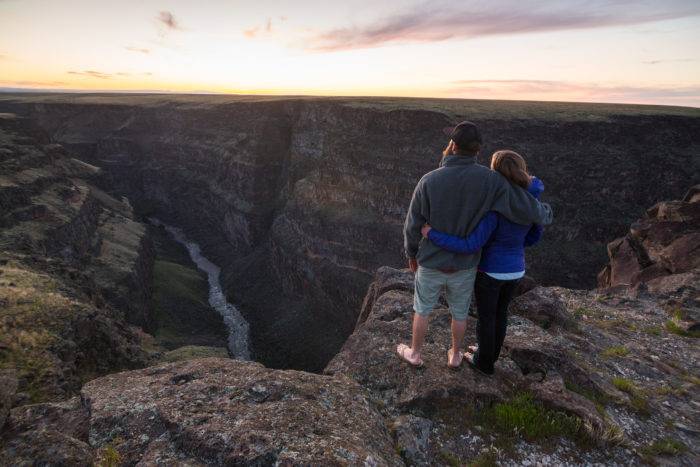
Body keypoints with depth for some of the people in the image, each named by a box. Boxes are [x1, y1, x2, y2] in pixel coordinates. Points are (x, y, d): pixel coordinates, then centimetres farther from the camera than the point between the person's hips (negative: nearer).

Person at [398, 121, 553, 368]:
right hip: (464, 266, 2)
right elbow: (529, 209, -18)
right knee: (459, 312, 27)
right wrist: (545, 214, 9)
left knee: (422, 309, 24)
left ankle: (414, 353, 44)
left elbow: (413, 226, -14)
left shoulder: (429, 180, -22)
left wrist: (412, 253, 6)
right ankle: (455, 355, 49)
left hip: (431, 264, -1)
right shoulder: (491, 180, -20)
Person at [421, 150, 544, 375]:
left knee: (485, 316, 17)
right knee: (500, 311, 26)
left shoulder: (495, 207, -31)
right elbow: (534, 236, 5)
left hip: (490, 270, -6)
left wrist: (432, 234, -26)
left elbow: (471, 246, -31)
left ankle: (484, 362, 38)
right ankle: (490, 352, 47)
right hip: (515, 269, 6)